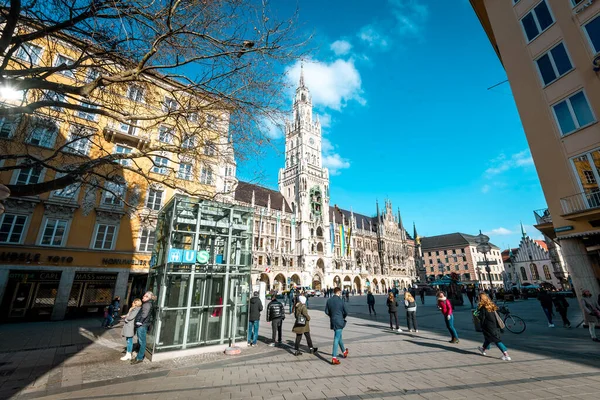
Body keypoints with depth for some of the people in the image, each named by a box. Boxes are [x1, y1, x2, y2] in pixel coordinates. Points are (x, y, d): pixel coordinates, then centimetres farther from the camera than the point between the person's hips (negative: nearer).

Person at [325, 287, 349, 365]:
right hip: (339, 321, -5)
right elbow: (346, 312, -7)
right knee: (337, 338, 0)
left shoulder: (329, 300, -2)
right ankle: (334, 358, 0)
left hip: (332, 321, 5)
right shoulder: (340, 301, -13)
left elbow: (326, 311, 0)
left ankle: (344, 351, 43)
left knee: (339, 336, 23)